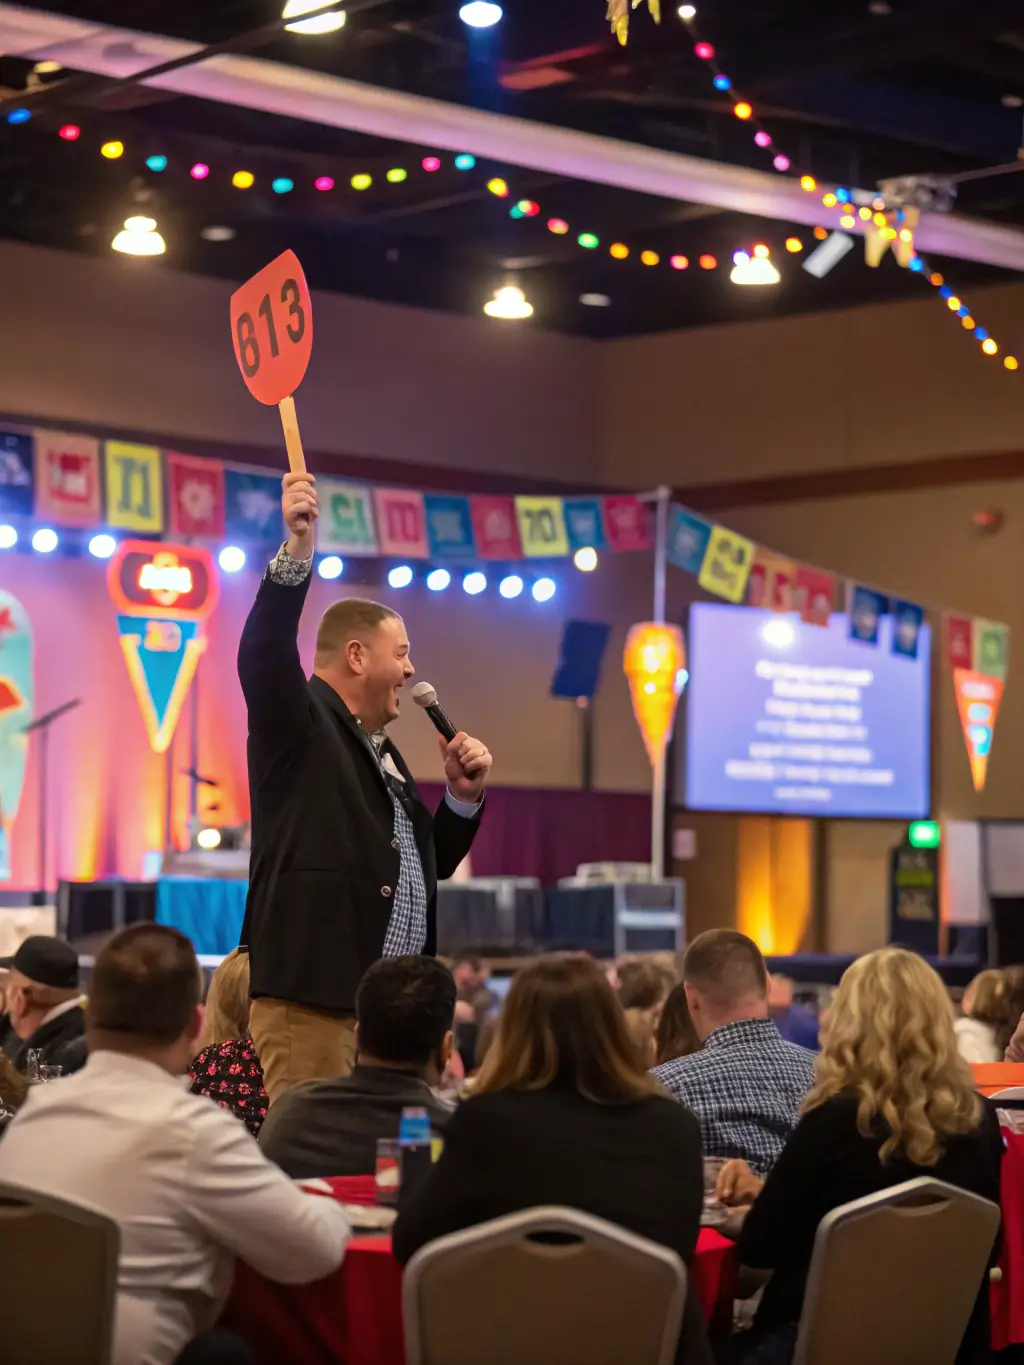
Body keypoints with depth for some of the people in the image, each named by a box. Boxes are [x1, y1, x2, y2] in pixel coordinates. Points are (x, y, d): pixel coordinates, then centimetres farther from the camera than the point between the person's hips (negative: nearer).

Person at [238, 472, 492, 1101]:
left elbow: (424, 869, 30)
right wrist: (296, 551, -31)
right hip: (312, 1003, -9)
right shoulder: (301, 725, 0)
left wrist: (463, 798, 14)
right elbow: (265, 653, -21)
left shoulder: (385, 754, 24)